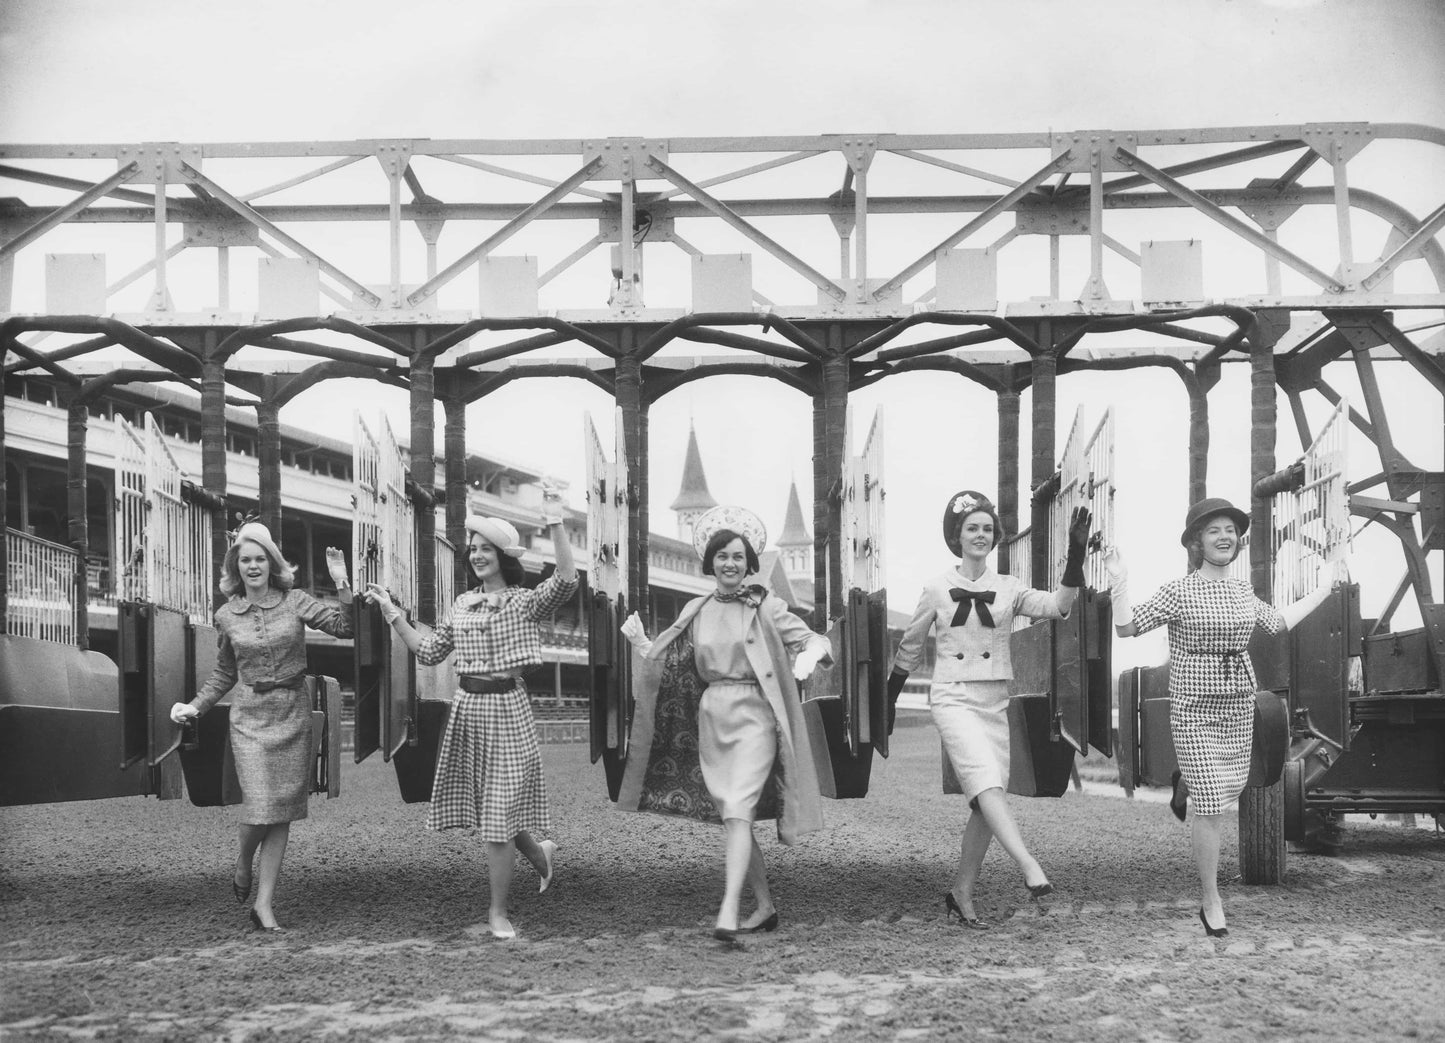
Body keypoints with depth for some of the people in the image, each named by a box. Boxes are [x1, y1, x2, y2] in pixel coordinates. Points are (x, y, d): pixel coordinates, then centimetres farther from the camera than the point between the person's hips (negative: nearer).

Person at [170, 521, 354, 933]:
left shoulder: (294, 602, 0)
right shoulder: (226, 616, 4)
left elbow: (343, 627, -10)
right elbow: (224, 673, 15)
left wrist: (342, 585, -21)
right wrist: (195, 706, 5)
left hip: (294, 714, 1)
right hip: (250, 716, -1)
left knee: (282, 812, 1)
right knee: (260, 806, -12)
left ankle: (264, 903, 8)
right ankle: (243, 864, 21)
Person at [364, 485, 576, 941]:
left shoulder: (525, 601, -5)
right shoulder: (463, 604, 10)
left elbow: (567, 580, -24)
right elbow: (428, 652, 13)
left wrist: (555, 522, -29)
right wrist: (392, 613, 7)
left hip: (507, 707, -5)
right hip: (466, 708, 5)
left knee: (499, 817, -2)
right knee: (489, 811, 12)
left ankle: (498, 911, 11)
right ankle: (539, 853, 40)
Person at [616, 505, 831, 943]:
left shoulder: (766, 607, -1)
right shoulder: (696, 612, 11)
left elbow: (814, 640, -2)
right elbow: (669, 664, 14)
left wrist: (810, 653, -24)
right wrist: (640, 643, -2)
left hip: (753, 716, -5)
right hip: (711, 716, 5)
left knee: (736, 810, -19)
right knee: (730, 816, 10)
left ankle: (728, 912, -25)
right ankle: (765, 906, 23)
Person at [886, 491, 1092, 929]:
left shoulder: (1008, 589, 6)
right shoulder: (938, 590, 2)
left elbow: (1057, 606, -10)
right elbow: (909, 647, 13)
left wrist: (1076, 554, -21)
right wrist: (888, 701, 17)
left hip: (995, 701, 4)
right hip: (953, 698, -4)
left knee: (987, 801, 1)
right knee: (986, 781, -26)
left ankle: (960, 894, 14)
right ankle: (1031, 870, -40)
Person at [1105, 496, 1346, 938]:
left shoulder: (1242, 590, 6)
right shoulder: (1178, 591, -10)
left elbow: (1279, 623, 23)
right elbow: (1127, 628, -14)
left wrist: (1323, 591, 27)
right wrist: (1119, 584, -28)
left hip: (1239, 706, 6)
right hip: (1194, 709, -5)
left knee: (1229, 791, 17)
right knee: (1210, 808, -8)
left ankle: (1184, 782, 52)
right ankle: (1211, 902, 6)